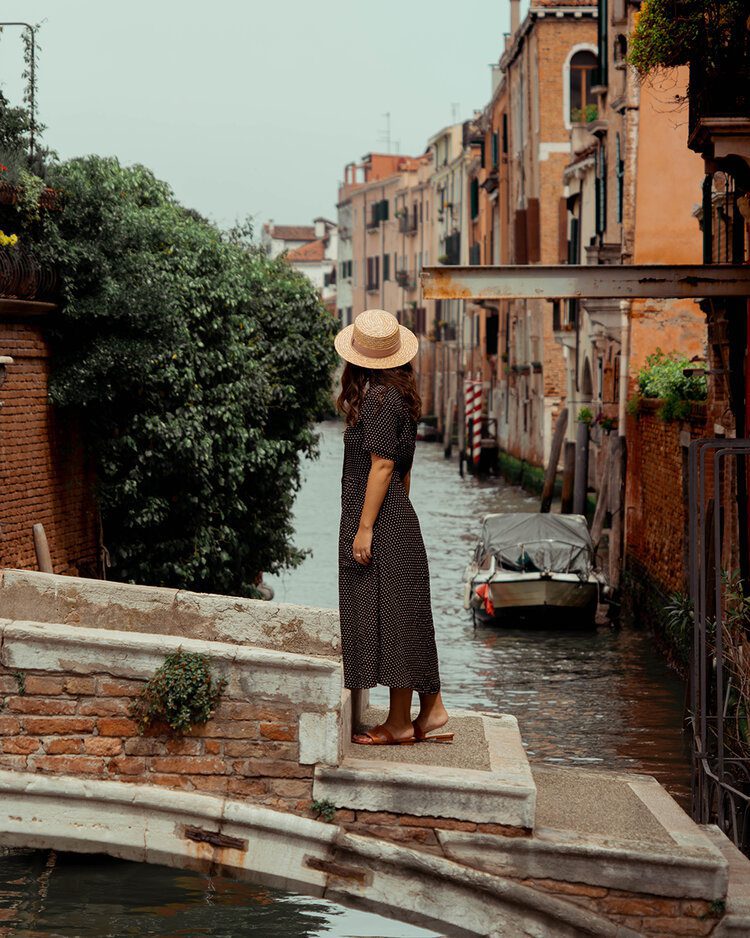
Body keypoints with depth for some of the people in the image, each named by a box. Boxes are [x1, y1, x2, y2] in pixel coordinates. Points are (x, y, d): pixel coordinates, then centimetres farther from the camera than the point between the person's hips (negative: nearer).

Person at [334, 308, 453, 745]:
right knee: (403, 619, 13)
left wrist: (365, 527, -17)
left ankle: (400, 723, 3)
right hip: (399, 518, 9)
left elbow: (382, 466, -18)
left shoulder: (379, 398, -15)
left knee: (390, 618, -3)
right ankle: (431, 711, 16)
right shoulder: (400, 395, 12)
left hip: (381, 521, -9)